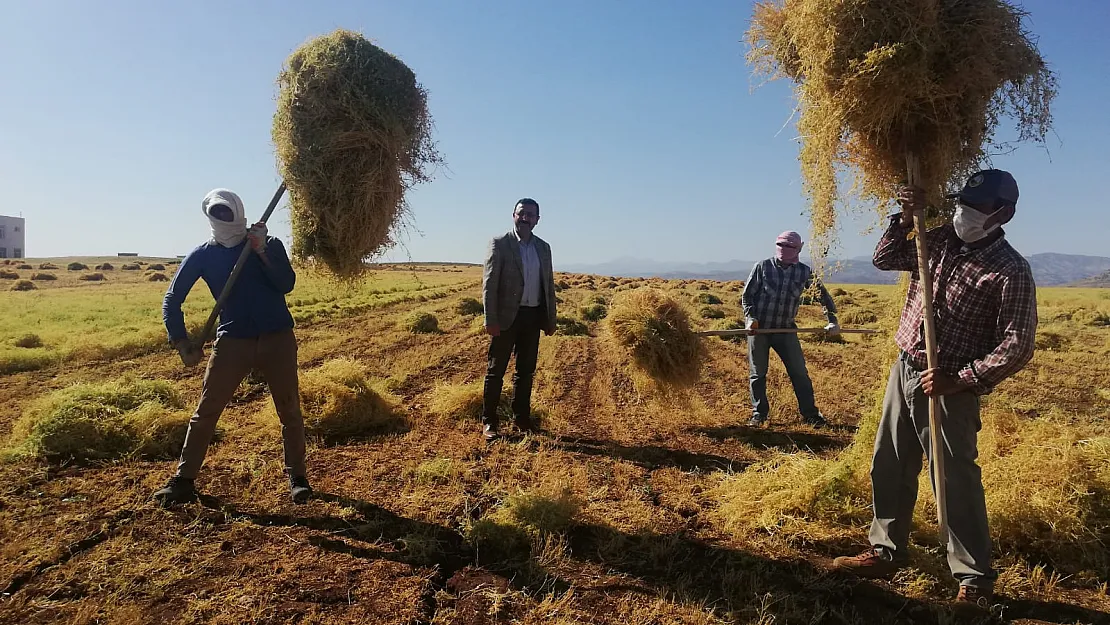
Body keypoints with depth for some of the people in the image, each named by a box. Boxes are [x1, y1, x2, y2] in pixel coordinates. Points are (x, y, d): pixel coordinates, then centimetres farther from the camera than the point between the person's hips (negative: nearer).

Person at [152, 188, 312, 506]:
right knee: (205, 412, 2)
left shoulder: (269, 245, 3)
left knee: (290, 411, 4)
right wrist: (182, 342, -2)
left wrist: (263, 251, -20)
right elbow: (172, 298, 8)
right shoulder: (203, 255, 6)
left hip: (277, 339, -1)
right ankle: (183, 481, 14)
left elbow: (287, 284, -10)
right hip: (232, 341, 1)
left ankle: (297, 476, 17)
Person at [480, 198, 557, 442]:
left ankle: (522, 417, 25)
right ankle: (489, 421, 11)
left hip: (533, 316, 5)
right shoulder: (500, 243, -4)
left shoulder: (543, 247, 11)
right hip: (507, 316, -5)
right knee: (496, 370, 3)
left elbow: (549, 285, 14)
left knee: (526, 370, 13)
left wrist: (551, 319, 11)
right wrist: (490, 320, -14)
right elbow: (489, 283, -8)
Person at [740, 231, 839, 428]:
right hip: (758, 328, -1)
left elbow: (823, 295, 10)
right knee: (757, 374, 6)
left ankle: (810, 414, 16)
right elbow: (747, 295, 0)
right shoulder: (762, 267, -3)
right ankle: (759, 414, 19)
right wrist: (750, 317, -14)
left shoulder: (804, 272, 2)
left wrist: (832, 320, 2)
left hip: (785, 330, 1)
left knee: (799, 372, 4)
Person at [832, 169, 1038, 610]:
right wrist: (906, 219, 0)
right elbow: (885, 259, 14)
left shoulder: (1011, 271, -13)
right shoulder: (940, 240, 5)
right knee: (889, 467, 14)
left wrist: (959, 380, -19)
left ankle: (975, 580, 19)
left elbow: (1017, 347, -15)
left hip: (947, 388, -6)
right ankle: (886, 552, 29)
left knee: (956, 481, 2)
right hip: (903, 371, 7)